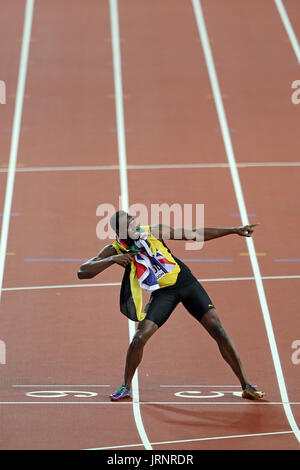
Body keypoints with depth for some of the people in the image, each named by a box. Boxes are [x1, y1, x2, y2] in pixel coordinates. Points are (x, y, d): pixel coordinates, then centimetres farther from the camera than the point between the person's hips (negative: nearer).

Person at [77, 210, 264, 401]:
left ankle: (246, 386, -3)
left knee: (218, 330, -10)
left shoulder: (153, 232, -12)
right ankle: (126, 387, 8)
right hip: (162, 293, 0)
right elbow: (82, 272, -16)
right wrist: (112, 260, -30)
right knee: (140, 337, -15)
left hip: (186, 282, 0)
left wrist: (233, 230, -4)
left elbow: (195, 234, -3)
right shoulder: (115, 250, -10)